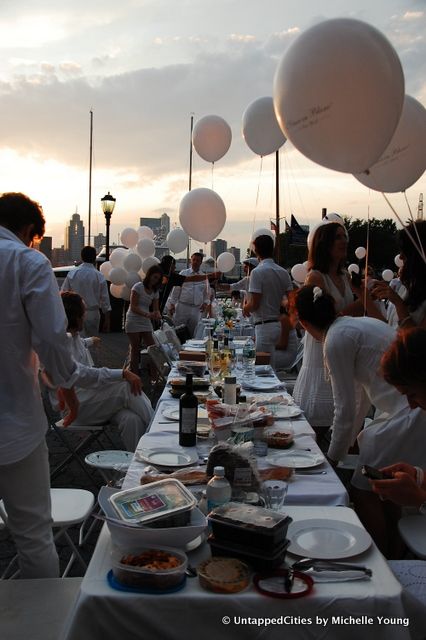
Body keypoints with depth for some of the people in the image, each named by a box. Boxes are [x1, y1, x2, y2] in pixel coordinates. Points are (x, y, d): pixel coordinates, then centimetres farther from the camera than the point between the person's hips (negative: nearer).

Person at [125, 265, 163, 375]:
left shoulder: (155, 291, 12)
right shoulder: (138, 287, -8)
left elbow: (156, 309, 8)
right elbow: (133, 307, -13)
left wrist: (158, 315, -16)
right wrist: (147, 314, -26)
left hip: (146, 323, 6)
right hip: (134, 321, -6)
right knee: (135, 349, -1)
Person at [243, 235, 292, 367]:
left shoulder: (257, 272, -14)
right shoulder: (283, 272, 7)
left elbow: (254, 304, -17)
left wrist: (245, 308, 4)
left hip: (264, 325, -8)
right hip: (277, 325, 8)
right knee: (270, 365, 16)